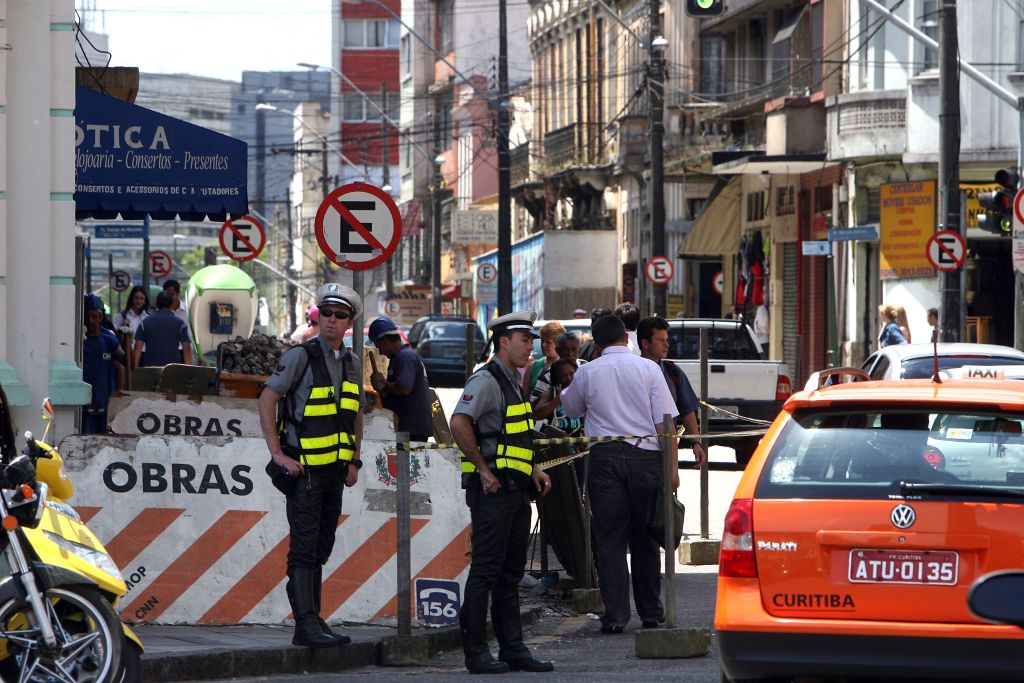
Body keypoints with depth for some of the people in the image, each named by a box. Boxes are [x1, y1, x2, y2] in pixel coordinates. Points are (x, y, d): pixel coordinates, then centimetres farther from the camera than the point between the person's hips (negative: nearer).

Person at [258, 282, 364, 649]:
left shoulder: (351, 363, 13)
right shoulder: (301, 356, -8)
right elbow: (267, 399, -13)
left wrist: (354, 461, 15)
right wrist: (278, 454, -17)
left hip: (334, 468, 7)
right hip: (303, 467, -7)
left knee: (321, 548, 10)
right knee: (305, 546, -11)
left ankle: (312, 622, 15)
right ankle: (307, 623, -15)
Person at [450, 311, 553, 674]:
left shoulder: (513, 383, 19)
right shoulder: (486, 381, -11)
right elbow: (459, 423, -25)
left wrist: (534, 470, 17)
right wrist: (484, 470, -20)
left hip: (516, 489, 10)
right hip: (493, 489, -10)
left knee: (511, 572, 11)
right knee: (486, 570, -7)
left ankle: (513, 648, 15)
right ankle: (476, 650, -5)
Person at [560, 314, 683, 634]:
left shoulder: (587, 373, 4)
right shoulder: (648, 369, 2)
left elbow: (570, 407, 23)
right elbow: (665, 422, -2)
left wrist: (564, 391, 45)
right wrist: (672, 466, 0)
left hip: (605, 457, -1)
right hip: (646, 456, 1)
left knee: (610, 536, 1)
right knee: (644, 536, 10)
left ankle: (615, 615, -5)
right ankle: (650, 612, 16)